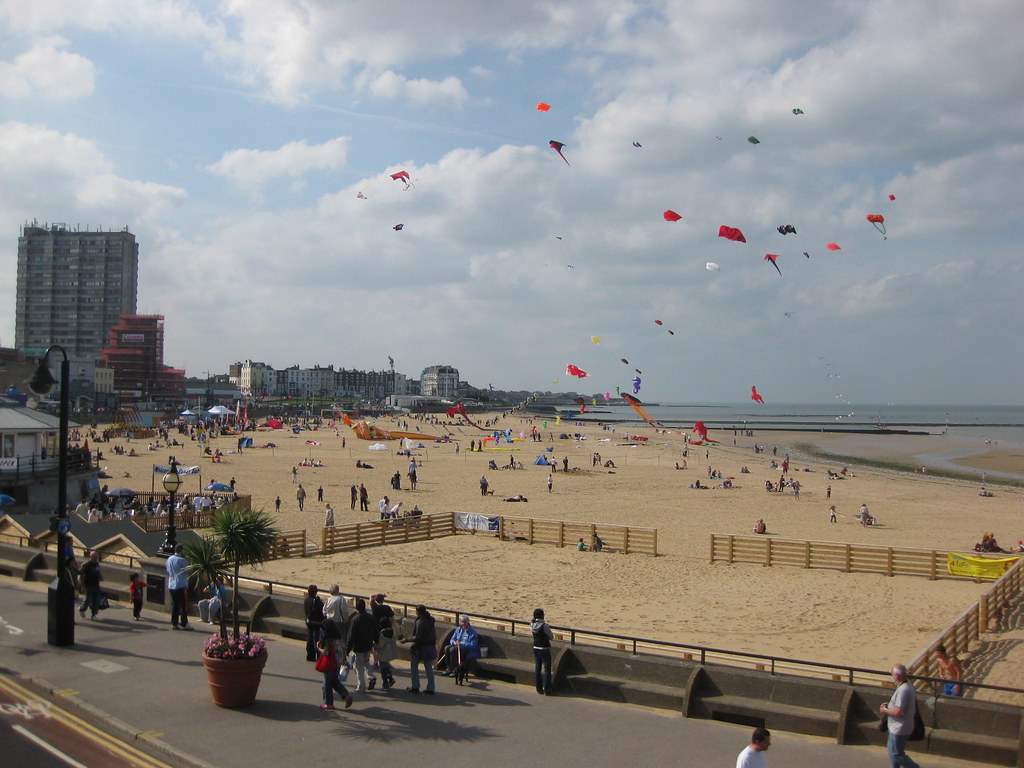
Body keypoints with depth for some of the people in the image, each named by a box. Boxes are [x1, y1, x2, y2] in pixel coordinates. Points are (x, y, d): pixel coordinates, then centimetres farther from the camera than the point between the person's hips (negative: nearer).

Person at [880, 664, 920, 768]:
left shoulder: (903, 690, -29)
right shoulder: (908, 685, 3)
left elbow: (898, 712, -31)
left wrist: (885, 710, -14)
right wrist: (889, 705, 8)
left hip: (899, 729, -10)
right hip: (897, 727, 10)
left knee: (897, 754, 4)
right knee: (892, 749, 22)